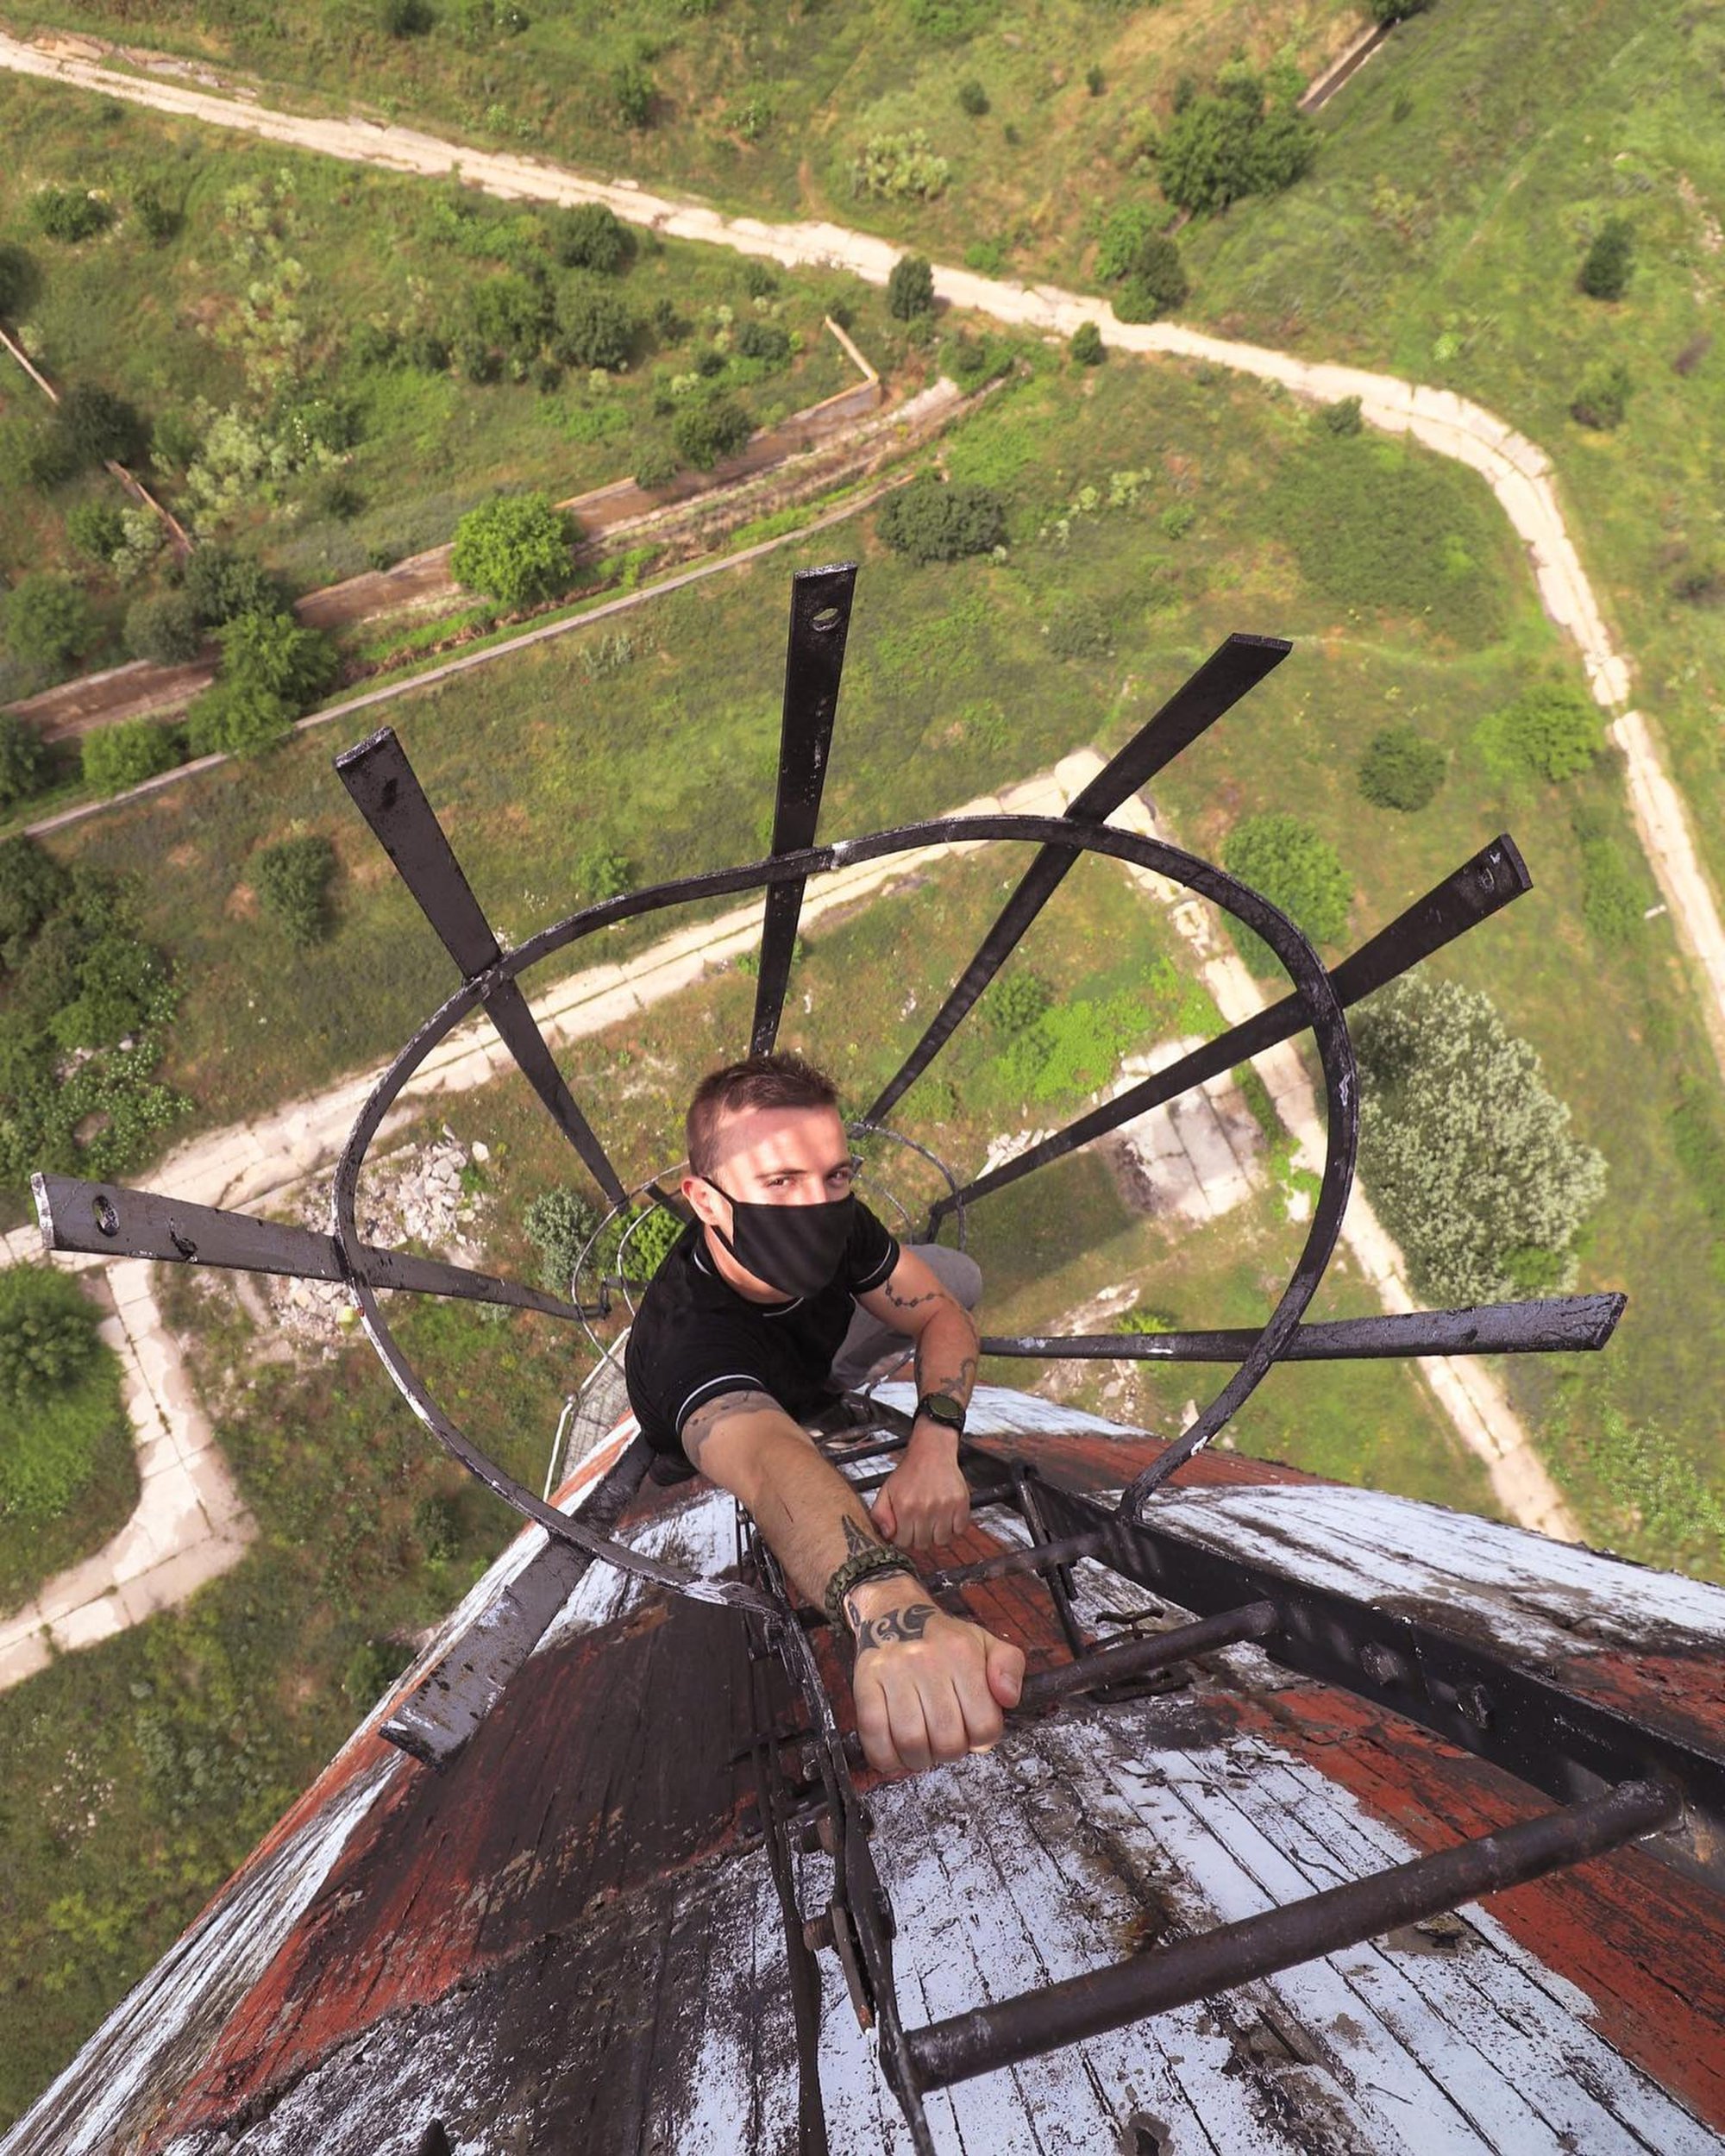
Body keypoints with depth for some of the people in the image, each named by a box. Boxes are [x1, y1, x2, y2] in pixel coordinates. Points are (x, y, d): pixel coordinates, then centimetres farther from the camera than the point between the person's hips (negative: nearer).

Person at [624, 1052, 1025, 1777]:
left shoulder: (830, 1221, -34)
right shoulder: (684, 1336, -52)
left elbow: (942, 1316, -27)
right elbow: (769, 1466, -73)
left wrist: (933, 1445, -48)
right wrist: (889, 1606, -93)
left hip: (810, 1354, 3)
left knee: (959, 1273, -3)